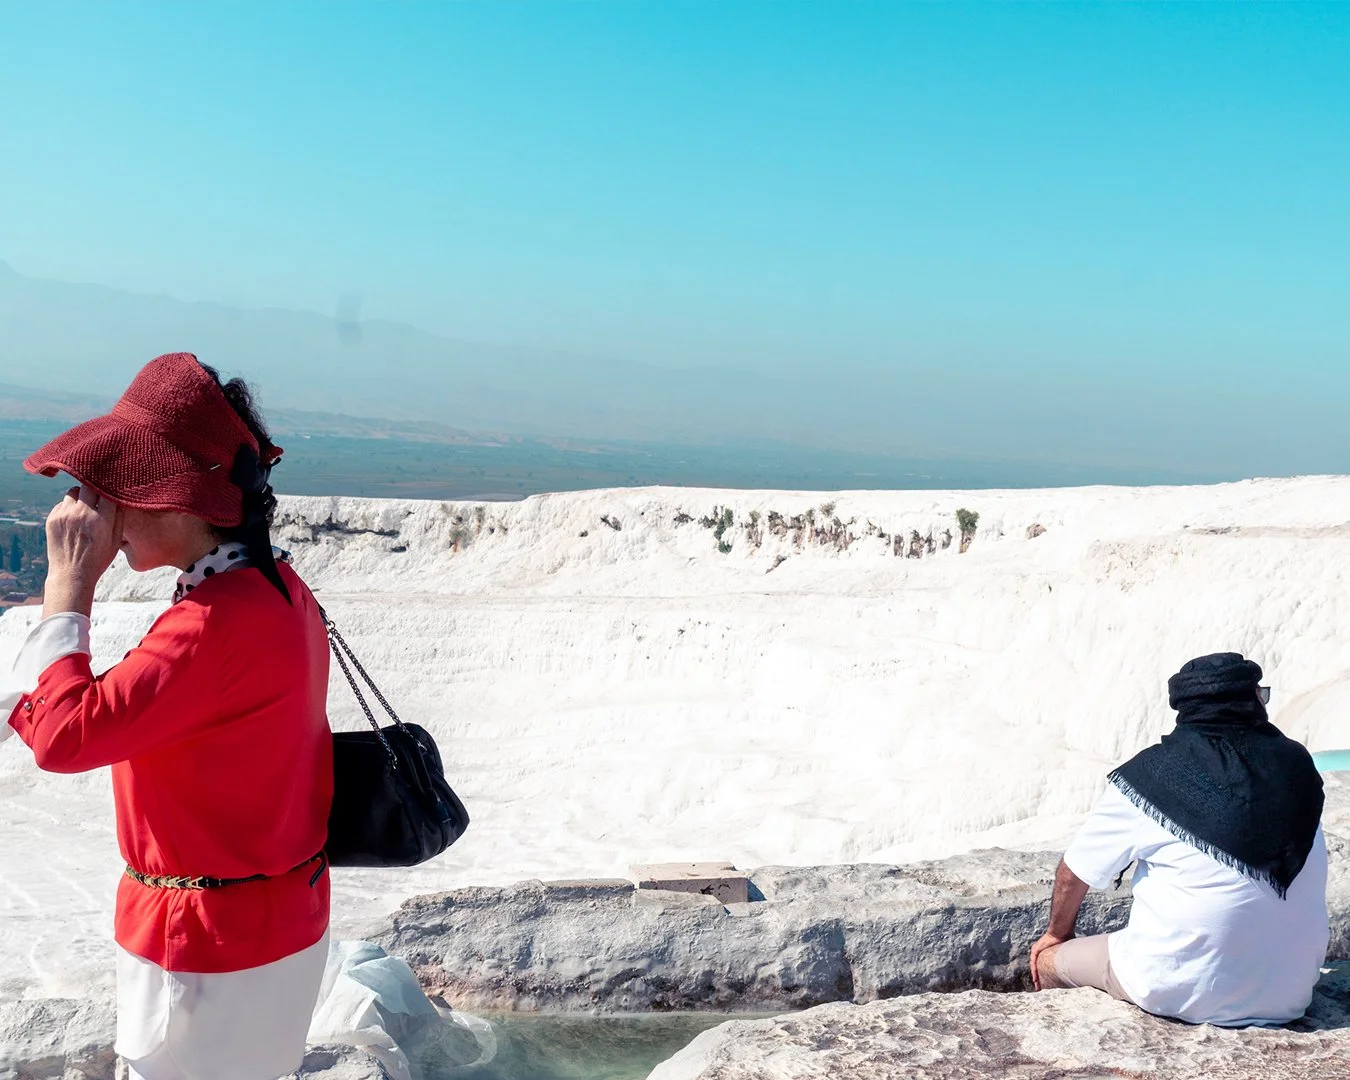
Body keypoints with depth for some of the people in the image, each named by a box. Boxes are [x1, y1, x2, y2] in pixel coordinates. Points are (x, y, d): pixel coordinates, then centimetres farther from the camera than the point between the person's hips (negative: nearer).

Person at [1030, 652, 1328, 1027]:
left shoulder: (1152, 774, -12)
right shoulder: (1297, 764, -1)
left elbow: (1075, 871, -2)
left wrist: (1058, 933, 18)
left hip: (1183, 993, -5)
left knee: (1047, 961, 16)